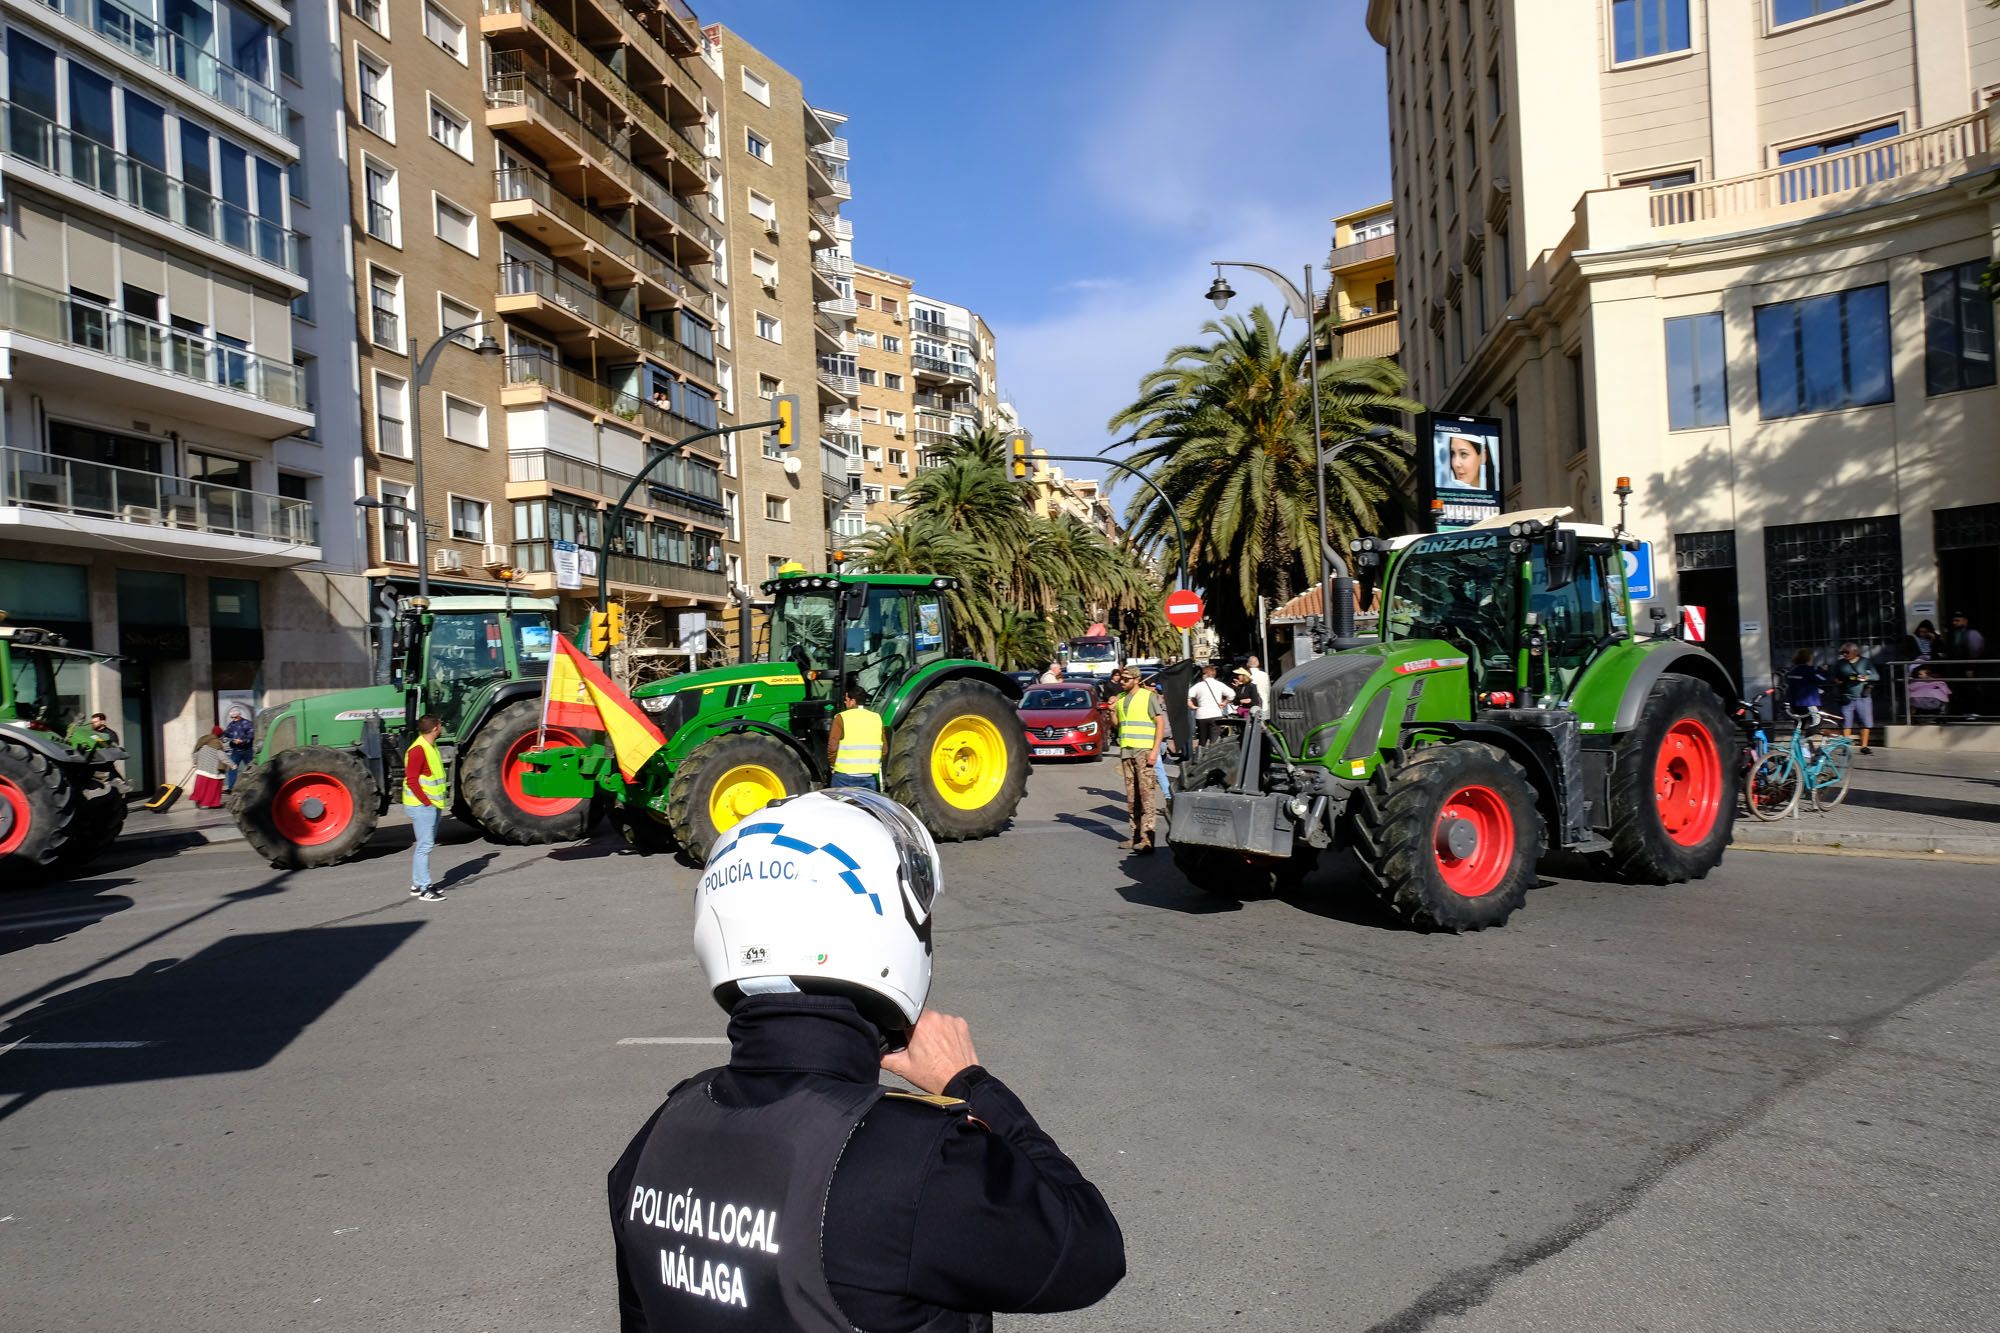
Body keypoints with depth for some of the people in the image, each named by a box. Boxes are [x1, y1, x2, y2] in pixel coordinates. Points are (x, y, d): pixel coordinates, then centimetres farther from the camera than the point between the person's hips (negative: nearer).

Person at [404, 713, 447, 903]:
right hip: (422, 806, -10)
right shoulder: (417, 750, -18)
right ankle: (424, 889, -5)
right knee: (424, 846, -8)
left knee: (424, 845, 15)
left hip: (433, 805, 10)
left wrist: (443, 791, 12)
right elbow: (411, 781, -20)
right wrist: (427, 802, -18)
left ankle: (417, 884, 23)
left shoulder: (431, 746, 13)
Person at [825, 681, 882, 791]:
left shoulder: (842, 718, -7)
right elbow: (884, 749, 8)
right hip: (870, 776, 3)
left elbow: (832, 747, -10)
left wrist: (833, 764, 5)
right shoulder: (876, 718, 5)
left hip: (845, 775, -3)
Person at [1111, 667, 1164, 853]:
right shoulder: (1120, 698, 16)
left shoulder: (1149, 696, -3)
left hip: (1144, 750, -6)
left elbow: (1160, 722, -6)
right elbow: (1116, 723, 20)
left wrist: (1155, 750, -13)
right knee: (1131, 795, 7)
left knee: (1146, 792, -10)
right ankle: (1135, 835, 11)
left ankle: (1147, 838, -14)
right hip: (1126, 750, 6)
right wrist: (1112, 710, -1)